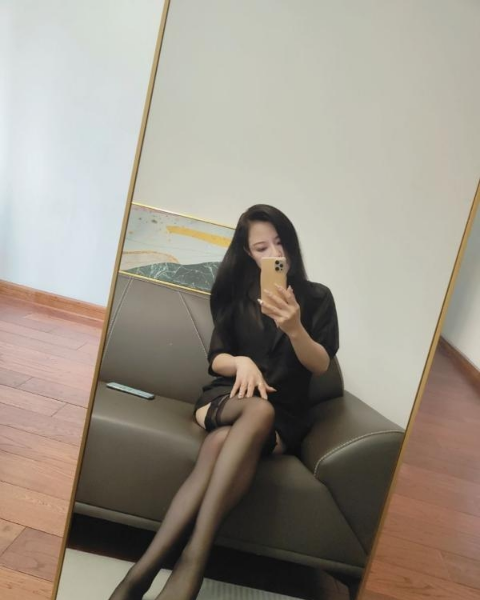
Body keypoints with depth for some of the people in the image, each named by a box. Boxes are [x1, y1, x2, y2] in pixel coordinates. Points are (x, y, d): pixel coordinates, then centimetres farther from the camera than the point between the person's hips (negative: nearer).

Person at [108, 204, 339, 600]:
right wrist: (241, 362, -17)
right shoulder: (236, 293, 12)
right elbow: (216, 360, 7)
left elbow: (321, 365, -4)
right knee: (258, 407, -38)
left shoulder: (316, 297, 6)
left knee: (221, 444, -36)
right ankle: (193, 558, -46)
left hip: (284, 418, 0)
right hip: (227, 399, 0)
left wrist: (295, 329, -24)